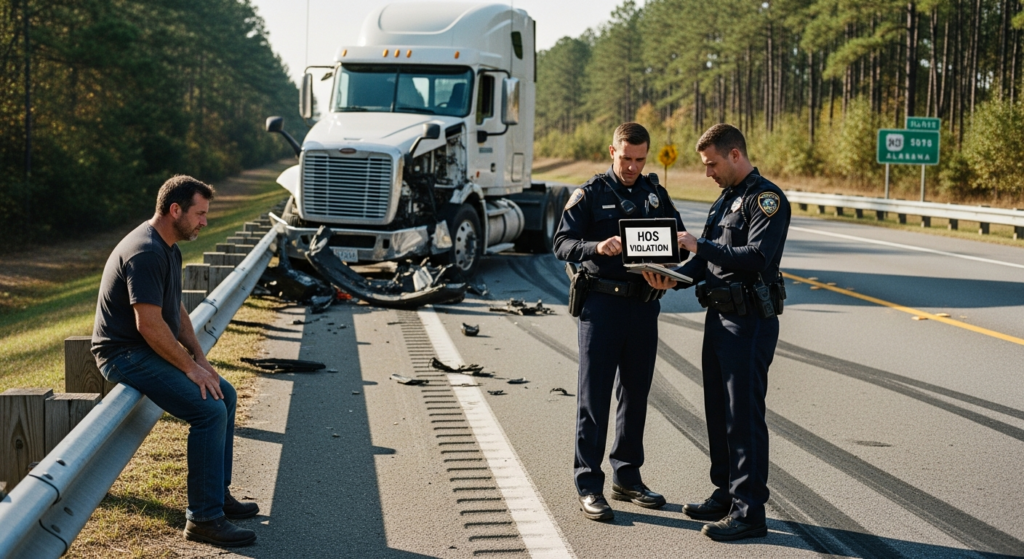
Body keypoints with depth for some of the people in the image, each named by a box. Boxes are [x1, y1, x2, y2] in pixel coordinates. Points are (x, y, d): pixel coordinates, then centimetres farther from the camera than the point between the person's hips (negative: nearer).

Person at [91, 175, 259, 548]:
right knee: (209, 409, -21)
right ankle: (203, 518, -17)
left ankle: (217, 493, 20)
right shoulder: (145, 253, -22)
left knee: (225, 394, 13)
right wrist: (190, 367, -18)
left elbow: (176, 311, 20)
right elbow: (149, 324, -26)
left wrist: (199, 356, 8)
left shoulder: (169, 249, 12)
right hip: (125, 355, -11)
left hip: (149, 350, 11)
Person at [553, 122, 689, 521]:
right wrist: (597, 247, -28)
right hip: (602, 304, -4)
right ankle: (589, 485, 4)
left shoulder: (656, 194, 11)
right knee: (594, 397, -1)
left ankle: (627, 478, 23)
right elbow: (562, 243, -8)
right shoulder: (590, 194, -1)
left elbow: (679, 240, 12)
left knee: (635, 395, 12)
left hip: (645, 305, 5)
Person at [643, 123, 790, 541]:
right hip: (719, 317, 9)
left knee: (744, 415, -6)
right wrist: (673, 279, -2)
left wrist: (700, 246, -20)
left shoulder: (766, 199, -12)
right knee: (719, 411, 15)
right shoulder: (725, 199, 18)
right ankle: (726, 495, 27)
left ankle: (749, 511, 0)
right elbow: (708, 261, 16)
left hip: (750, 321, -9)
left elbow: (756, 257, -25)